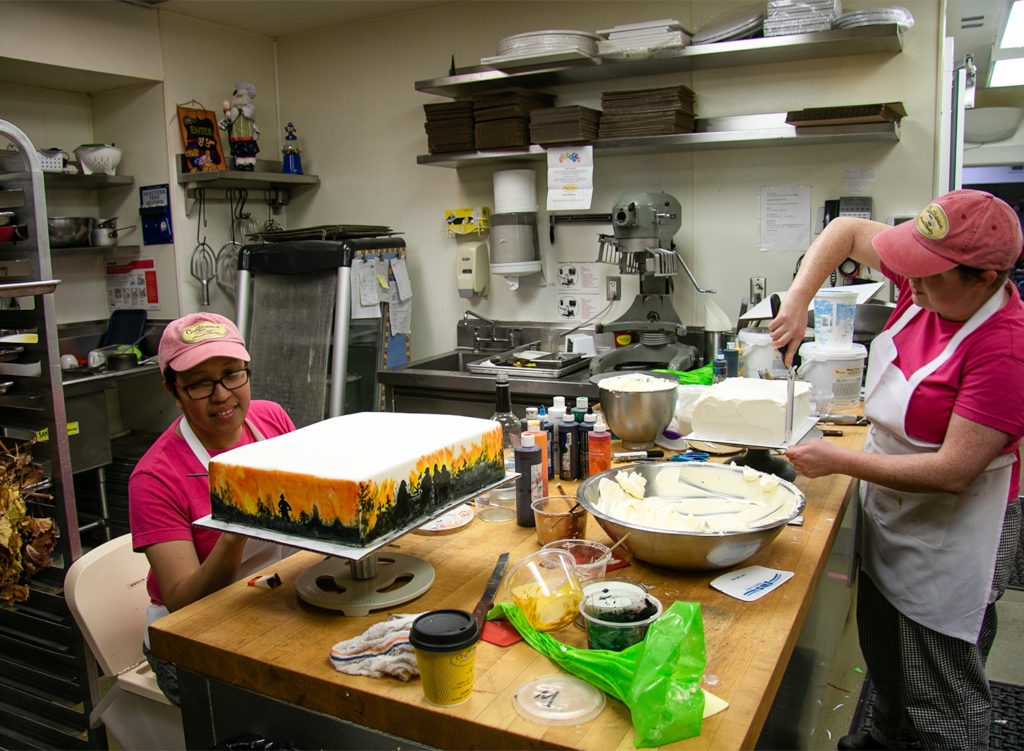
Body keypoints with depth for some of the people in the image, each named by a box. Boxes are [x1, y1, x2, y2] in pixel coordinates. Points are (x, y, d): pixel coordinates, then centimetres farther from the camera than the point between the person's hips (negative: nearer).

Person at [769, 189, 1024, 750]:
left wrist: (840, 461, -24)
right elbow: (848, 231, 3)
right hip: (888, 510, 8)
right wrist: (798, 299, -11)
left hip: (952, 531, -8)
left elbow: (953, 471, -30)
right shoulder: (930, 282, -10)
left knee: (941, 693, 9)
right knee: (882, 651, 29)